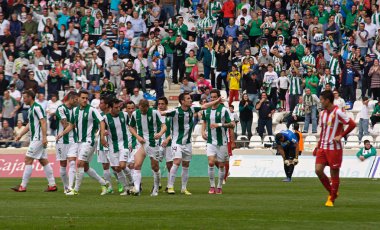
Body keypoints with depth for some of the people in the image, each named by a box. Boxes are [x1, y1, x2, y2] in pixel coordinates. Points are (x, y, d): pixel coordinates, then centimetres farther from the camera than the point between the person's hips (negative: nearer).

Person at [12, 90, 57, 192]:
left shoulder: (36, 108, -13)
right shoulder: (31, 109, 17)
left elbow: (43, 122, -20)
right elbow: (30, 125, 26)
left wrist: (44, 137, -26)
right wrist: (20, 135, 25)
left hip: (38, 139, -10)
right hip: (35, 139, 10)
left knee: (28, 160, -9)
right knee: (44, 161, 9)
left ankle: (23, 186, -8)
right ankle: (52, 185, 8)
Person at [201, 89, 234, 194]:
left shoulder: (223, 110, -9)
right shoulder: (206, 110, 5)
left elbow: (232, 125, -14)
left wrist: (219, 125, -25)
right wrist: (203, 131, 7)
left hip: (222, 141, -3)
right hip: (210, 141, 3)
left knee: (221, 165, 4)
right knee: (211, 163, -11)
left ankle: (219, 187, 16)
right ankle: (212, 187, -4)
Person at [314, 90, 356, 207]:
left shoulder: (337, 113, -13)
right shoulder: (323, 113, 11)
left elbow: (352, 124, -16)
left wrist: (341, 136, -16)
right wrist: (318, 146, 16)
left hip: (334, 148, -7)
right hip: (323, 147, 7)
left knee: (334, 173, 0)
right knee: (318, 170, -4)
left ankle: (332, 199, 9)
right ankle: (331, 192, 14)